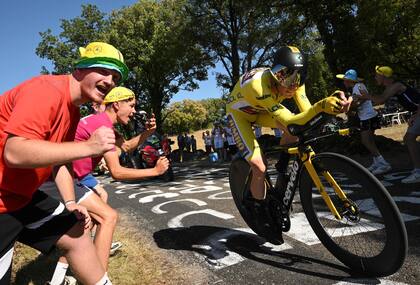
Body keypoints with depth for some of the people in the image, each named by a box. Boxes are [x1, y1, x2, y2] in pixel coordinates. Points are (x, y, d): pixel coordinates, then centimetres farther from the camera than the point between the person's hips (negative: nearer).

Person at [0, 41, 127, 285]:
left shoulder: (74, 110, 6)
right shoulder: (46, 89, -22)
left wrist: (70, 202, 4)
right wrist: (89, 147, -33)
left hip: (22, 196, 9)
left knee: (77, 233, 10)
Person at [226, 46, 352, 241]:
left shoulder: (293, 81, -21)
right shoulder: (259, 86, -42)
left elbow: (306, 113, -27)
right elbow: (288, 122, -46)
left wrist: (333, 101, -44)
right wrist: (321, 106, -59)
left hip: (260, 109, 6)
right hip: (239, 113, -6)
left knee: (296, 130, -21)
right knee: (259, 166, -19)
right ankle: (262, 217, 4)